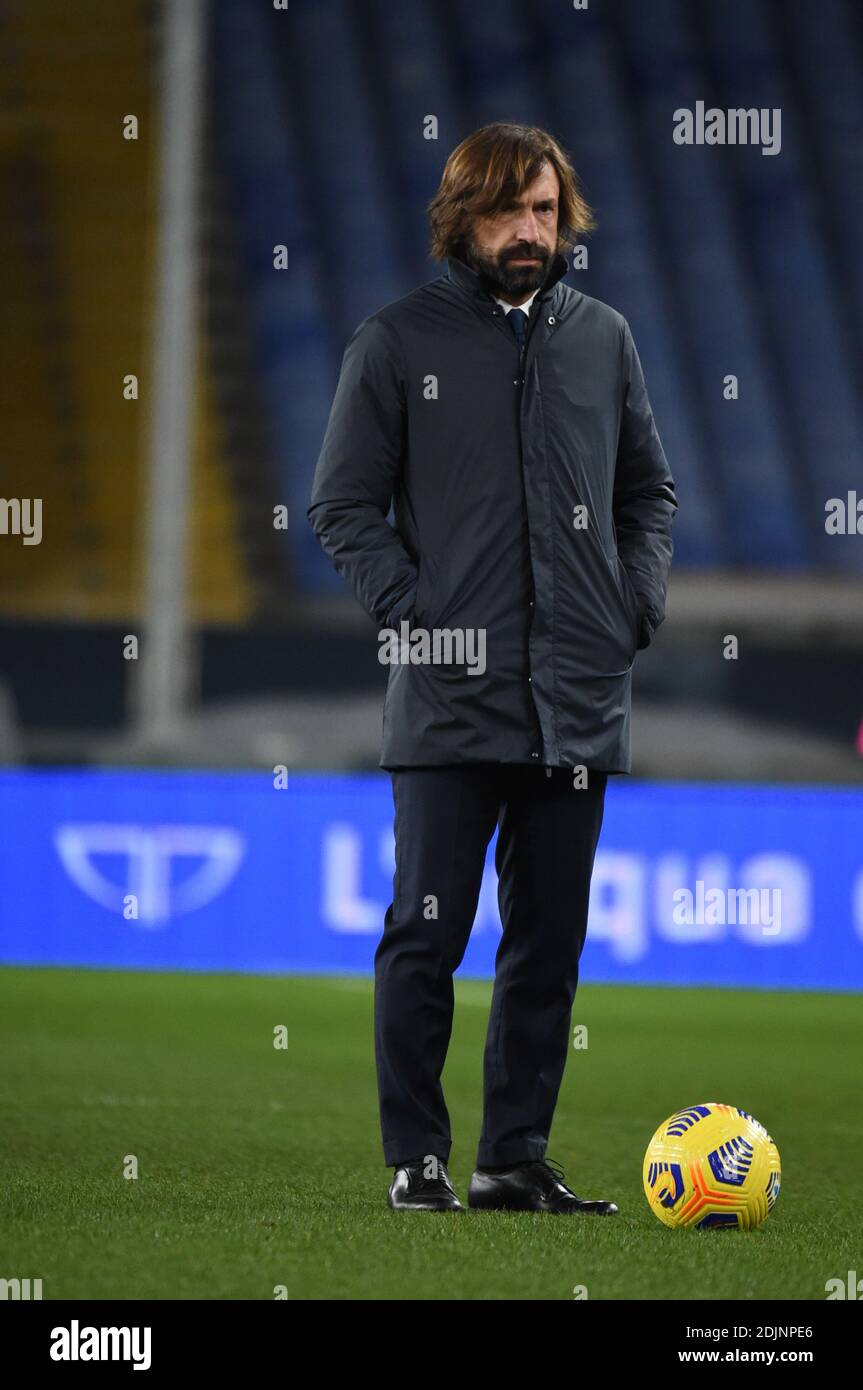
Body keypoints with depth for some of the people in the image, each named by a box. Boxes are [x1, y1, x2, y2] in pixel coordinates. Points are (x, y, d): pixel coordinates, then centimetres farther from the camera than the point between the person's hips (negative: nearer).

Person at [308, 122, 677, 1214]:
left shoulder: (602, 338, 11)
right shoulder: (397, 342, 1)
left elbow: (648, 489, 21)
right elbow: (342, 504, 2)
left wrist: (639, 602, 6)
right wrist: (408, 613, -8)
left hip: (578, 703, 4)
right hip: (449, 702, -4)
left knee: (549, 944, 7)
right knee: (427, 937, -5)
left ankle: (516, 1157, 14)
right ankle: (416, 1158, 3)